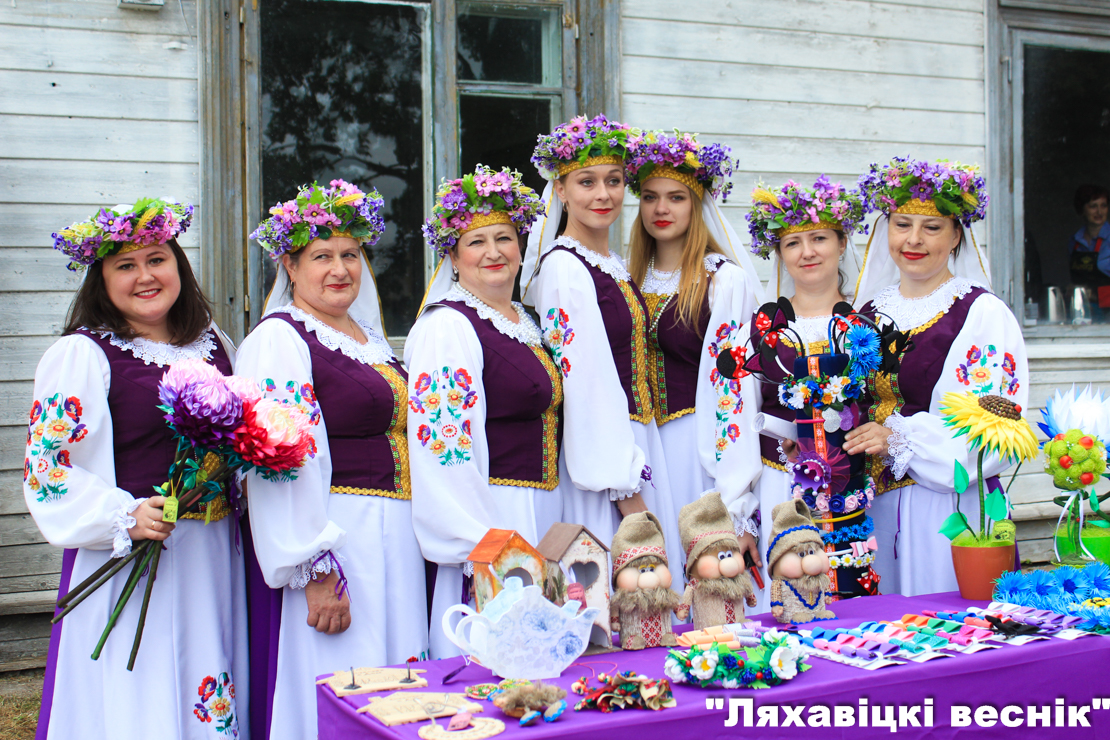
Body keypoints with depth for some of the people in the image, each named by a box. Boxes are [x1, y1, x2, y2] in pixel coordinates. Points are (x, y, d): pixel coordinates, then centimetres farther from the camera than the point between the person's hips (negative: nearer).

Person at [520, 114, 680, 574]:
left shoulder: (612, 264, 13)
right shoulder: (564, 266, -14)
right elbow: (587, 385, -18)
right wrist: (625, 491, -18)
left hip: (635, 439, 9)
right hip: (599, 451, -9)